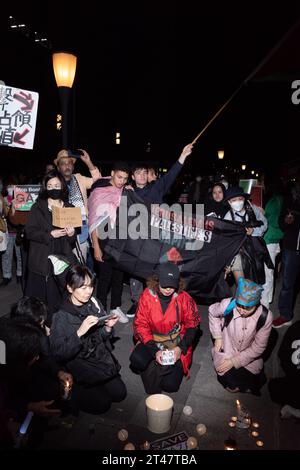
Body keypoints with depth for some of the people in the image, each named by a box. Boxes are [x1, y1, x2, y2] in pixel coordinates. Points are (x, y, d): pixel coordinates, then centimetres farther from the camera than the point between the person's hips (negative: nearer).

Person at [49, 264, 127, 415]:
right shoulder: (61, 316, -19)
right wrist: (79, 332, -33)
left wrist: (108, 327, -16)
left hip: (100, 356, 5)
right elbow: (58, 353, -22)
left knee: (119, 393, 0)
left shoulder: (94, 303, -7)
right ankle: (74, 388, 16)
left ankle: (92, 385, 23)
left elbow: (102, 337, 6)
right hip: (78, 364, -4)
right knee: (101, 403, -8)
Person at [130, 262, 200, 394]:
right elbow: (140, 326, -11)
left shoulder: (184, 298, -13)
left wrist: (180, 348, -16)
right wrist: (155, 351, -20)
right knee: (137, 360, -28)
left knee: (170, 385, -12)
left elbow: (192, 326, -3)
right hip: (152, 341, 1)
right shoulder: (147, 296, -14)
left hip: (177, 344, 0)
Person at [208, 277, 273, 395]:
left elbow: (258, 347, -13)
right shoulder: (227, 305, -27)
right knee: (232, 386, -12)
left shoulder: (265, 317, -25)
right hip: (226, 352, -1)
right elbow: (212, 312, -2)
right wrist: (217, 337, -4)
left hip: (248, 356, 1)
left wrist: (234, 362, -15)